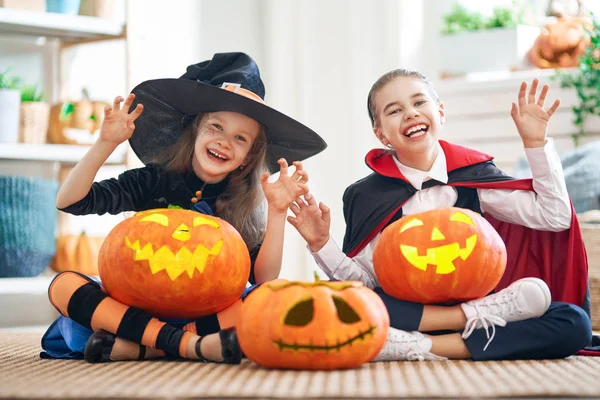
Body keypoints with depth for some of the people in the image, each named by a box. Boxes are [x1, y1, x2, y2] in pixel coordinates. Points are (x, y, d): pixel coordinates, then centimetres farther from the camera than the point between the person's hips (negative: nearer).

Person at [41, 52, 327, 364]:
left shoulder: (244, 206, 2)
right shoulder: (154, 181, 1)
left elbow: (264, 278, -9)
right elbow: (68, 201, -6)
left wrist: (277, 211, -16)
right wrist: (106, 144, -17)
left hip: (201, 315, 0)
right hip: (136, 308, 0)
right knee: (63, 284, -26)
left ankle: (131, 348, -32)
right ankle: (189, 345, -38)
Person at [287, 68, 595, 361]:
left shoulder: (473, 176, 6)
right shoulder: (365, 198, 2)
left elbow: (556, 216, 3)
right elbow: (364, 283, 0)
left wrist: (535, 142, -1)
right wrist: (322, 245, -15)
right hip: (405, 316, -1)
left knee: (574, 323, -26)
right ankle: (474, 315, -26)